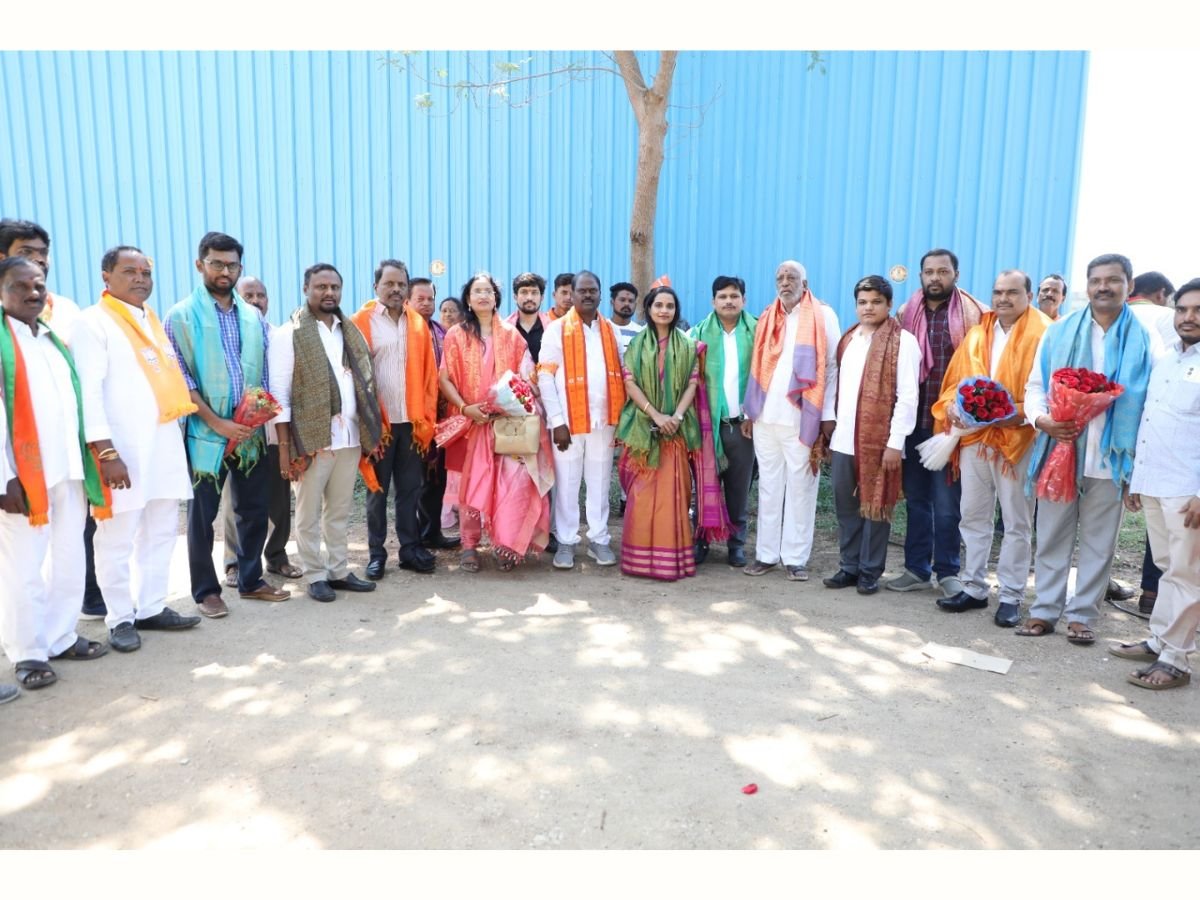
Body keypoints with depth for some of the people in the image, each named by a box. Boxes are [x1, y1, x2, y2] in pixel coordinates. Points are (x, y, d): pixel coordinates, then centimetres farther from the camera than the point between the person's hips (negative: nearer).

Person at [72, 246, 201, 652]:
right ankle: (120, 618, 14)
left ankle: (151, 608, 24)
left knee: (161, 532, 12)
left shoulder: (152, 321, 18)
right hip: (123, 450, -7)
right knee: (118, 538, 1)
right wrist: (106, 452, -20)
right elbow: (88, 391, -13)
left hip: (165, 444, 7)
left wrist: (181, 430, 12)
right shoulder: (92, 322, -5)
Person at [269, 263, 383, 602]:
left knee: (340, 511, 13)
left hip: (350, 437, 5)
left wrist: (372, 434, 9)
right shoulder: (289, 334, -5)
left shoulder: (352, 332, 12)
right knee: (310, 513, 6)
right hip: (312, 438, -5)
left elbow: (366, 383, 14)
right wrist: (284, 447, -12)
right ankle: (315, 575, 17)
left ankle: (338, 570, 24)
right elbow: (279, 393, -8)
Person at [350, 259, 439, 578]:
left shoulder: (418, 323, 9)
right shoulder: (361, 322, -2)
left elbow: (429, 374, 8)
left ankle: (410, 548, 20)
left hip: (413, 422, 3)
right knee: (378, 490, 7)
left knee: (410, 489, 9)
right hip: (379, 423, -3)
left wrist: (426, 420, 1)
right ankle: (377, 553, 16)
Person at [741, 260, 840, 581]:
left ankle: (795, 557, 11)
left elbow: (832, 367, -3)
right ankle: (766, 553, 17)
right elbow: (757, 369, 13)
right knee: (768, 487, 9)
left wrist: (828, 415, -9)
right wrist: (749, 411, 9)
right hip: (766, 417, 4)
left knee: (800, 488, 2)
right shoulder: (767, 318, 14)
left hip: (802, 417, -4)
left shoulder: (824, 316, 0)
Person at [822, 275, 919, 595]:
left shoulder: (902, 341, -6)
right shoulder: (847, 339, 14)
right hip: (843, 440, 6)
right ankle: (848, 566, 21)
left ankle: (870, 572, 14)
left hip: (879, 441, -5)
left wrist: (895, 442, -15)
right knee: (846, 507, 10)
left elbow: (907, 396, -11)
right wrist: (832, 428, 10)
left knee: (875, 507, 4)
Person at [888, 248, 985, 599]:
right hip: (913, 420, 4)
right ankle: (916, 569, 21)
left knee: (946, 502, 3)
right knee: (915, 498, 11)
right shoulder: (906, 314, 8)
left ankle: (947, 571, 17)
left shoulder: (973, 315, -2)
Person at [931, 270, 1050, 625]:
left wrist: (1021, 413, -23)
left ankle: (1011, 596, 13)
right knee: (972, 515, 10)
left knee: (1016, 522, 4)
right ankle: (974, 587, 22)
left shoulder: (1043, 335, -5)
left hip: (1017, 439, -5)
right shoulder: (977, 334, 13)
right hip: (974, 436, 5)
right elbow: (956, 378, 13)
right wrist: (952, 405, -7)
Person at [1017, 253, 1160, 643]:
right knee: (1052, 535, 7)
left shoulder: (1145, 340, 4)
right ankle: (1045, 610, 17)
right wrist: (1041, 418, -15)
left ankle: (1082, 614, 19)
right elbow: (1035, 385, 6)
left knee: (1098, 542, 7)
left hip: (1110, 456, -1)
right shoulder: (1059, 331, 8)